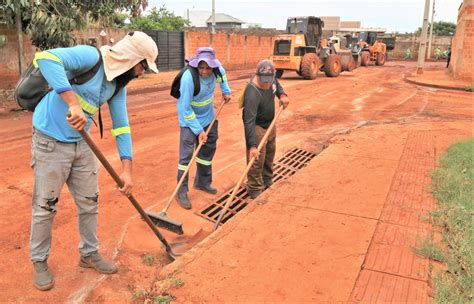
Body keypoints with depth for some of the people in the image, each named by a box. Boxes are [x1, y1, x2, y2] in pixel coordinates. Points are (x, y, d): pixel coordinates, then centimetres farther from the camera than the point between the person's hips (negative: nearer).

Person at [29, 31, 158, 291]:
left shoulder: (118, 84, 4)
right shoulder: (91, 56, -19)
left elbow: (121, 125, 5)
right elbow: (46, 58, -34)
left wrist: (126, 169, -1)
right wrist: (73, 103, -42)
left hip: (82, 144, 7)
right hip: (51, 142, -7)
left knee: (89, 202, 13)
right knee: (45, 206, 5)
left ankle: (90, 254, 33)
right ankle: (39, 262, 26)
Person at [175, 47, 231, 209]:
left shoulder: (216, 69, -17)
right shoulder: (188, 78, -33)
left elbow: (222, 74, 13)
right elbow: (186, 109, -28)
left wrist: (226, 91, 6)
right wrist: (198, 130, -25)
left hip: (208, 116, 6)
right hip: (190, 118, -6)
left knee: (209, 148, 15)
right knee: (186, 153, -9)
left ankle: (202, 182, 33)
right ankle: (181, 192, 0)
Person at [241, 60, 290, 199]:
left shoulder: (270, 78, -13)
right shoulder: (252, 94, -36)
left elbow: (277, 84, 14)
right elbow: (249, 122, -37)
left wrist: (282, 94, -8)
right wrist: (252, 145, -41)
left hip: (270, 123, 9)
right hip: (257, 127, -8)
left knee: (270, 154, 21)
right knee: (257, 160, -7)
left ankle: (267, 183, 41)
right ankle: (255, 190, 9)